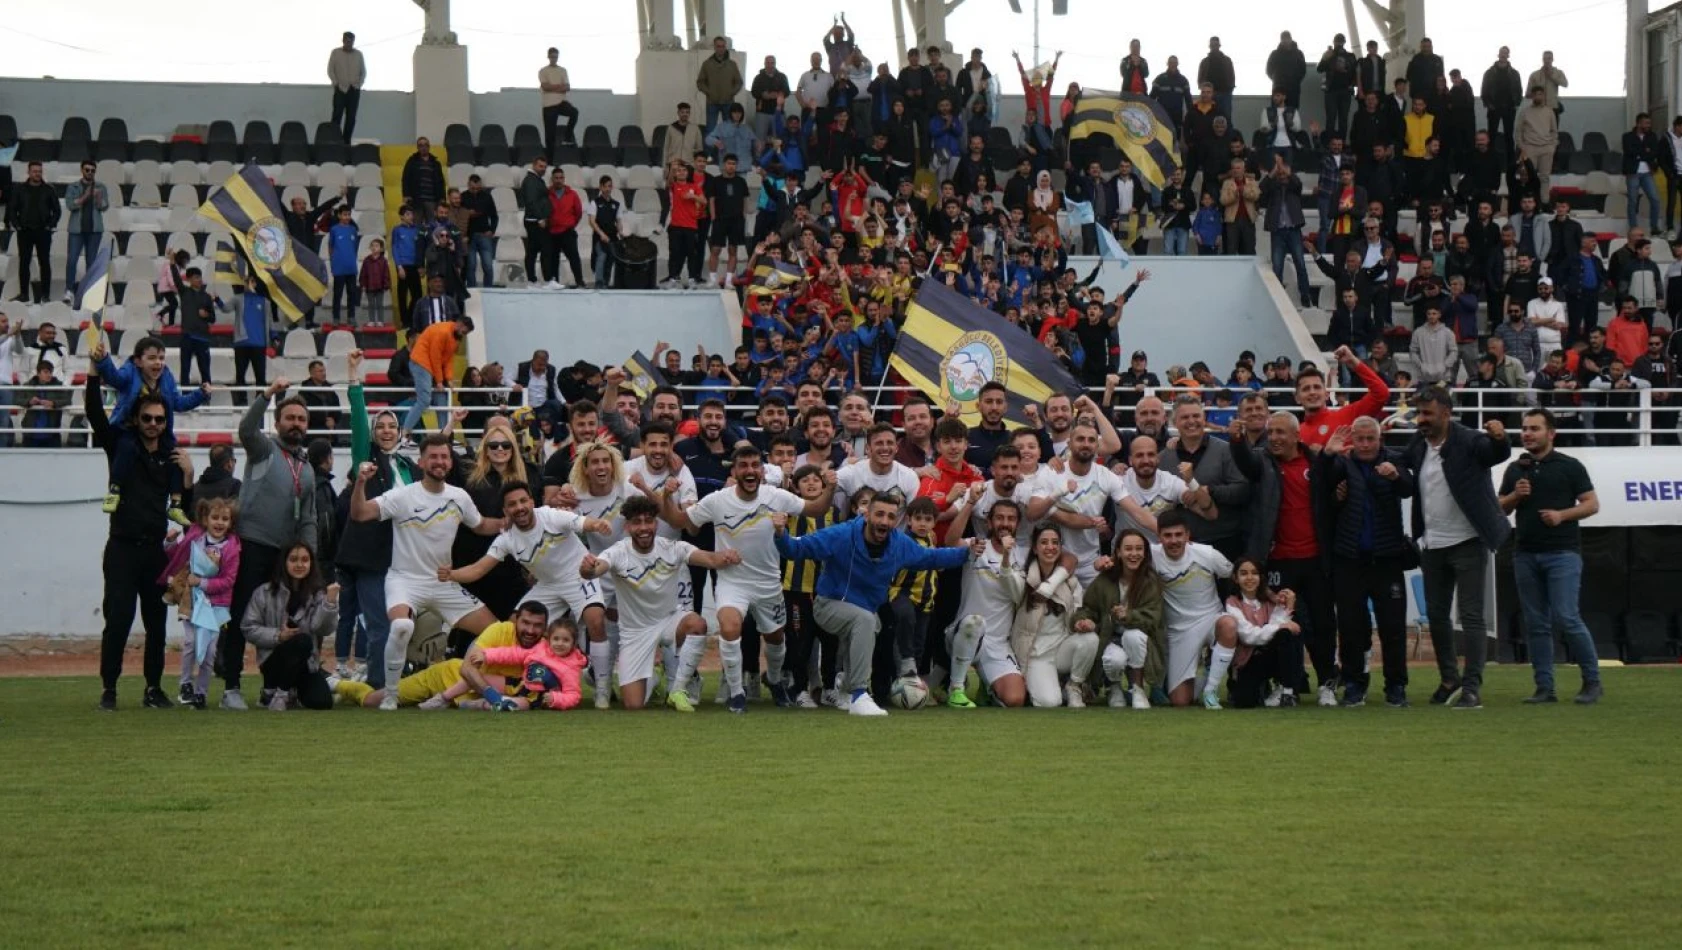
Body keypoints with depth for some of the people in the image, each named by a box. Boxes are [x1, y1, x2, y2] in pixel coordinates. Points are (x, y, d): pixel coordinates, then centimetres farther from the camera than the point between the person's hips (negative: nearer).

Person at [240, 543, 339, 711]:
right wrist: (278, 636, -17)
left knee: (322, 702, -19)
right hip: (274, 660, -3)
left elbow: (323, 627, -15)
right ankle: (274, 691, -12)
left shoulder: (318, 594, 1)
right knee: (302, 640, -33)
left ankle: (294, 690, 18)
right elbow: (248, 628, -4)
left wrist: (331, 602, -31)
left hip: (306, 663, 3)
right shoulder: (265, 593, -2)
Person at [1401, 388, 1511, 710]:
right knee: (1436, 615, 14)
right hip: (1433, 546, 7)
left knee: (1471, 616, -7)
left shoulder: (1469, 442, -13)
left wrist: (1499, 438, -51)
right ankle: (1450, 679, 28)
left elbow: (1497, 453, -30)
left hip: (1467, 543, -7)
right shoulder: (1418, 446, 6)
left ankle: (1472, 687, -9)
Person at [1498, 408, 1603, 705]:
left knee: (1566, 618, -13)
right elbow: (1501, 509, 15)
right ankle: (1544, 688, 7)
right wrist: (1515, 496, -5)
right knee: (1536, 623, 4)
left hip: (1562, 553, -5)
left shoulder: (1569, 466, 0)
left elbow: (1592, 504, -1)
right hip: (1526, 554, 5)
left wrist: (1562, 514, -16)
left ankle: (1592, 682, -1)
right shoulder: (1515, 470, 13)